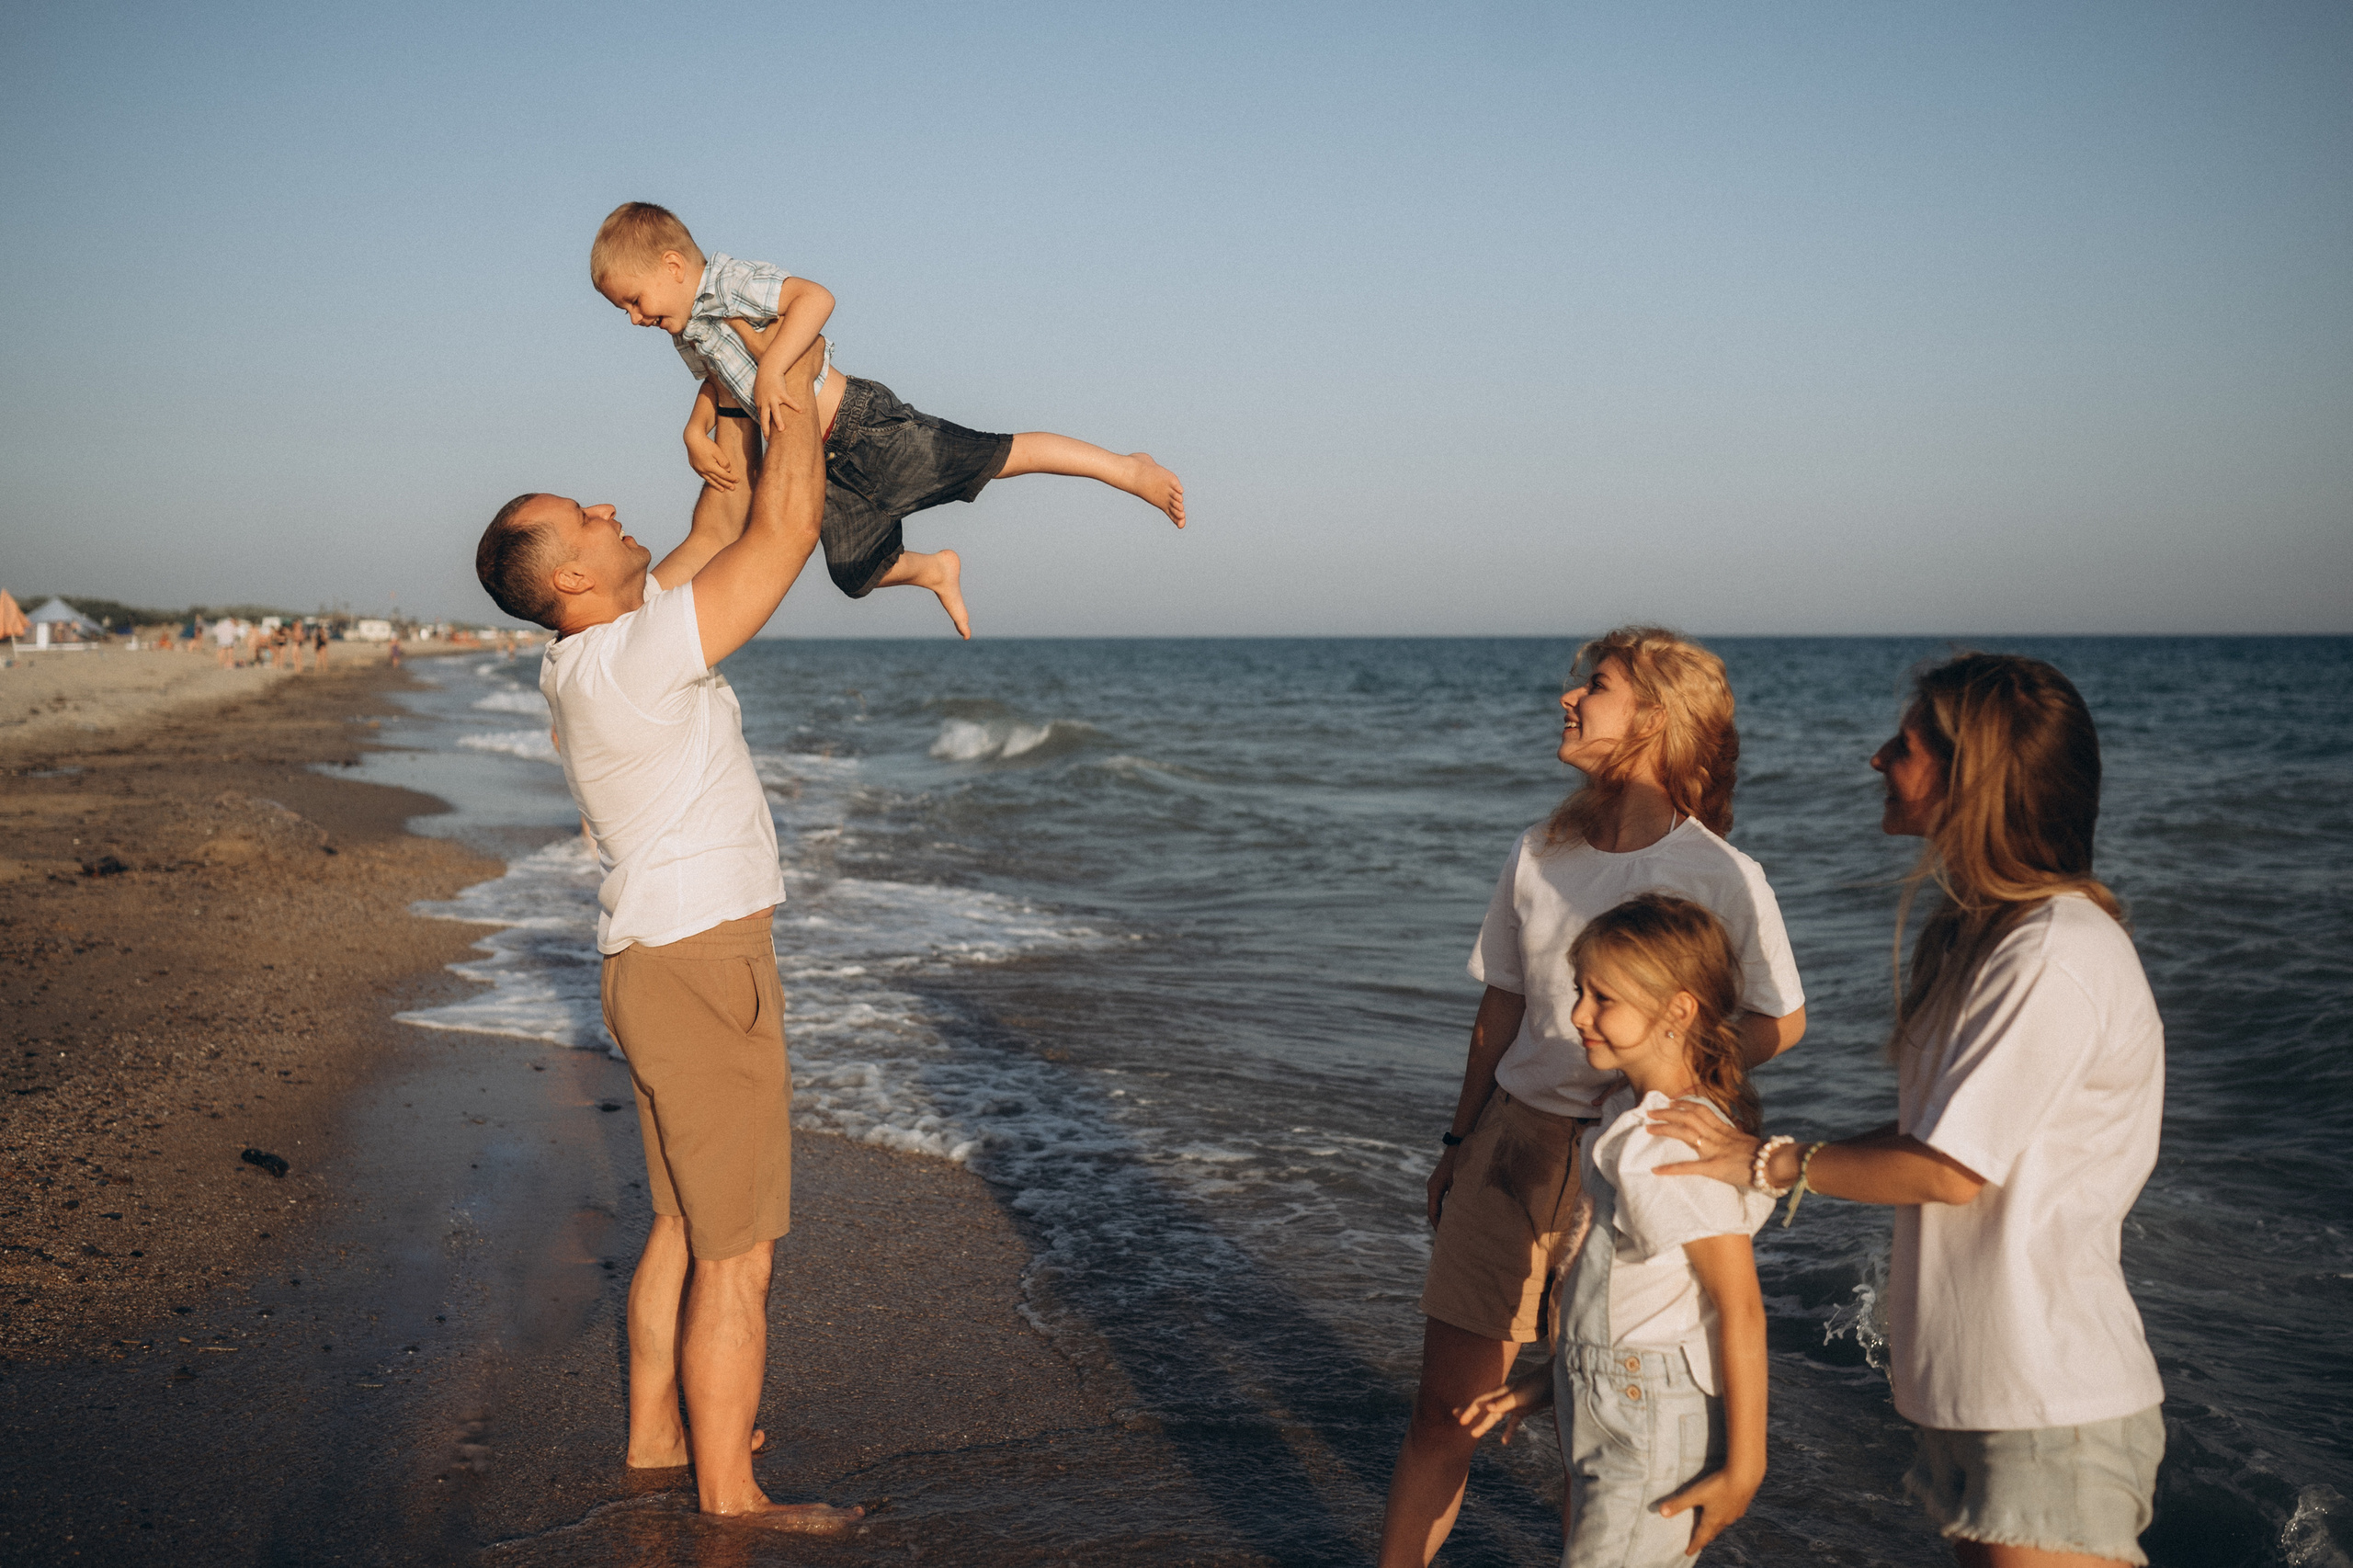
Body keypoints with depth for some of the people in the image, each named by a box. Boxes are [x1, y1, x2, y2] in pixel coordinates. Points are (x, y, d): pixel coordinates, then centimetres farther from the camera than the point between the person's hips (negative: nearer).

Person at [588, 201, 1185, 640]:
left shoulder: (730, 281, -17)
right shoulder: (688, 335, 11)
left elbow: (816, 297, -31)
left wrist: (770, 369, -38)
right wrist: (697, 432, 12)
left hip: (862, 425, -9)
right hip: (828, 466, 9)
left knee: (997, 457, -10)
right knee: (856, 575, 11)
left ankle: (1127, 469, 0)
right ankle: (934, 570, 40)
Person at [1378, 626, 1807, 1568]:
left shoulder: (1720, 877, -11)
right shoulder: (1539, 854, 4)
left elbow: (1781, 1021, 0)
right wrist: (1459, 1142, 17)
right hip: (1512, 1139, 4)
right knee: (1441, 1409, 8)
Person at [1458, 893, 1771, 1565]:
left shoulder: (1684, 1148, -23)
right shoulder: (1630, 1118, 6)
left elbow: (1740, 1309, -21)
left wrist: (1743, 1465, -17)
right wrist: (1552, 1378, 20)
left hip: (1656, 1426, -9)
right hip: (1605, 1406, 9)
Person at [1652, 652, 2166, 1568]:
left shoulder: (2052, 954, -22)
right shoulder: (1977, 930, 10)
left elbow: (1951, 1170, -19)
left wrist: (1773, 1165, -8)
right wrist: (1769, 1160, 8)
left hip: (2051, 1401, -9)